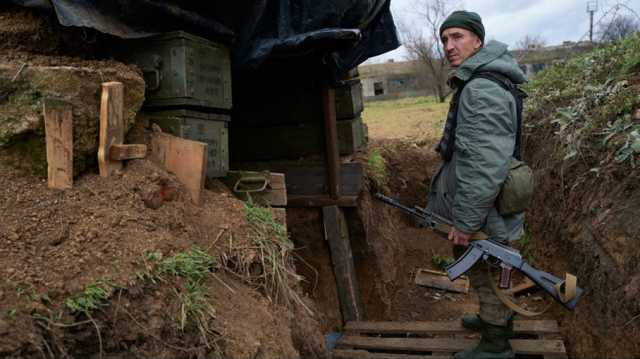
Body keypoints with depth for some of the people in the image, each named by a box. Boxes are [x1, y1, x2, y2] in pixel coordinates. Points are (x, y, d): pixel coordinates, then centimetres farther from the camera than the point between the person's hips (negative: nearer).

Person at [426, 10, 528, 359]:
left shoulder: (481, 91, -26)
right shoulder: (481, 81, 8)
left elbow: (485, 168, -30)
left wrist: (464, 223, -24)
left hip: (484, 213, -10)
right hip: (495, 204, 10)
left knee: (487, 277, 9)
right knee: (493, 274, 27)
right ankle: (497, 318, 47)